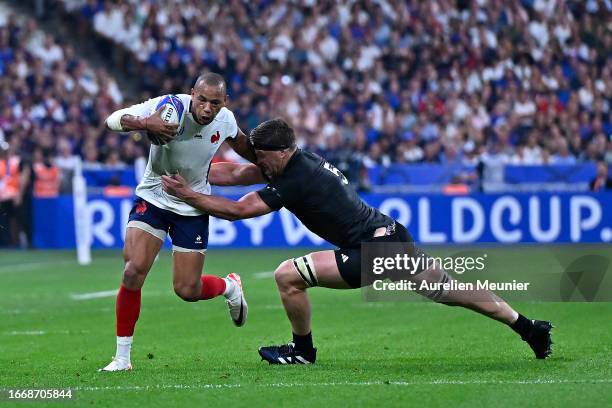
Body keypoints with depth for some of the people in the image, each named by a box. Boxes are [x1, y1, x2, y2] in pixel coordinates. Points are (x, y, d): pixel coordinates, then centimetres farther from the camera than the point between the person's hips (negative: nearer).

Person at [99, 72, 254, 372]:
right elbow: (113, 120, -32)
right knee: (133, 271, -20)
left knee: (188, 290, 0)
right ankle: (122, 357, -7)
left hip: (193, 208, 2)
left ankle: (230, 287, 37)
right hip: (153, 198, -2)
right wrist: (145, 123, -50)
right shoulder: (169, 108, -24)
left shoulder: (225, 120, -12)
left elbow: (243, 145, 13)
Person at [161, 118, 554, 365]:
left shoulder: (295, 181, -17)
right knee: (449, 290, 18)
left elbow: (237, 209, -16)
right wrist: (189, 177, 12)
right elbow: (241, 174, 17)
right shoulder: (301, 159, 9)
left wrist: (186, 193, -9)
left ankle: (303, 350, 10)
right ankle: (529, 327, 21)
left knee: (288, 275, -9)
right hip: (393, 237, 10)